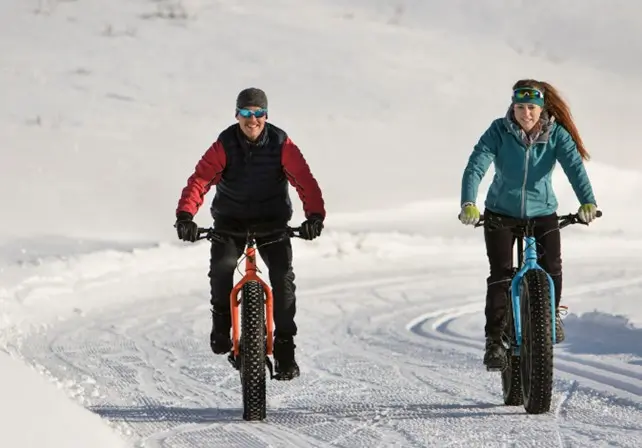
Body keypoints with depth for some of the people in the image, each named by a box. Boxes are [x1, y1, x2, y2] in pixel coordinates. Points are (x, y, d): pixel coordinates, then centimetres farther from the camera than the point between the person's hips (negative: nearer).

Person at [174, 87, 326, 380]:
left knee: (283, 275, -16)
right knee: (221, 265, -27)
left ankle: (285, 346, -5)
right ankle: (221, 320, 0)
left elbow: (304, 180, -18)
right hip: (230, 220, 0)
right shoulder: (224, 145, -13)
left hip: (271, 220, 0)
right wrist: (185, 215, -37)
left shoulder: (281, 144, -12)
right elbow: (200, 179, -21)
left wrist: (315, 215, -35)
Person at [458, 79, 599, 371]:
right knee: (500, 274, -14)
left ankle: (551, 313, 14)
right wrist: (468, 204, -43)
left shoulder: (557, 135, -13)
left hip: (542, 212, 1)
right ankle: (494, 340, -7)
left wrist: (587, 202, -44)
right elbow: (476, 166, -26)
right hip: (501, 213, -1)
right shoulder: (499, 131, -16)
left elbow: (574, 166, -27)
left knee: (551, 266, -16)